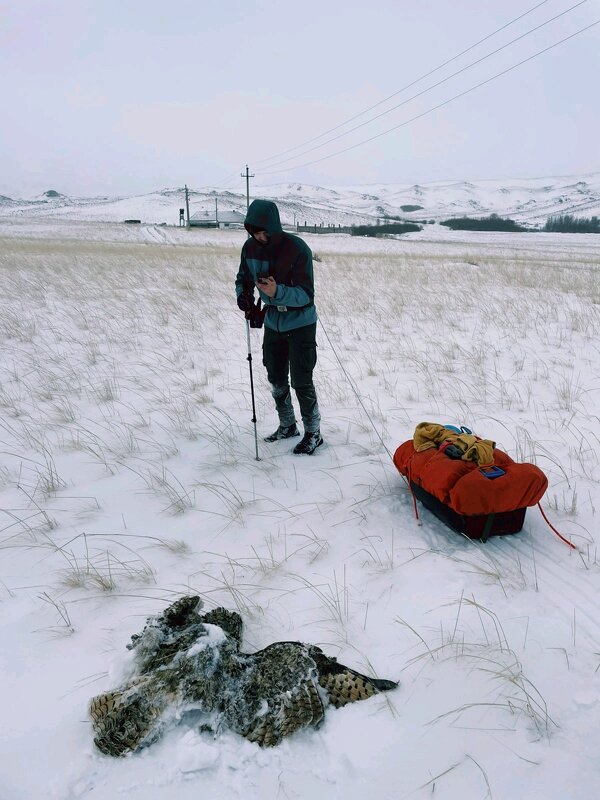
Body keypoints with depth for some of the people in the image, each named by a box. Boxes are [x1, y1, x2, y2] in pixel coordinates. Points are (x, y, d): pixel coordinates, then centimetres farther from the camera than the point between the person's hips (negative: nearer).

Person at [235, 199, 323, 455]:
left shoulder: (297, 249, -23)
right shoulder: (250, 248, -7)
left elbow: (306, 294, -25)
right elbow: (243, 279, 8)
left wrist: (277, 292, -42)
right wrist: (243, 296, -14)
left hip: (300, 324, -6)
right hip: (272, 323, 6)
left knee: (301, 382, -4)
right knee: (276, 379, 15)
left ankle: (313, 433, 14)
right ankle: (287, 426, 34)